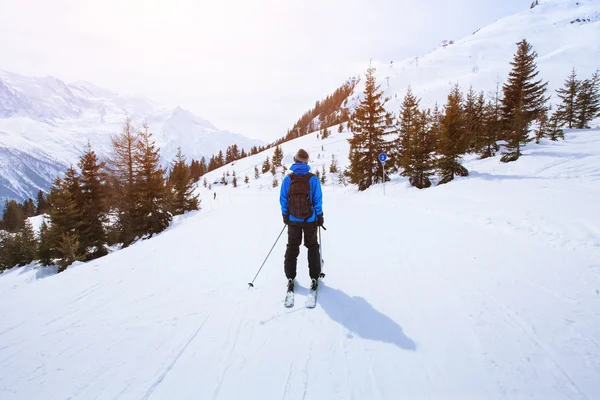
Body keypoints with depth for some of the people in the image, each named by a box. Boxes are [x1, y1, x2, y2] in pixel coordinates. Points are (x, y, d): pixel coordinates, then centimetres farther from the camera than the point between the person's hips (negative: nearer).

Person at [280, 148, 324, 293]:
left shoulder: (288, 179, -6)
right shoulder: (313, 178, -10)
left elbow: (283, 199, -3)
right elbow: (318, 199, -8)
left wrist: (285, 215, 8)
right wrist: (320, 216, 2)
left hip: (293, 220, 1)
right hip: (310, 220, -1)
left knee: (292, 248, 15)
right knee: (312, 247, 14)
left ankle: (290, 278, 16)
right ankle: (314, 277, 16)